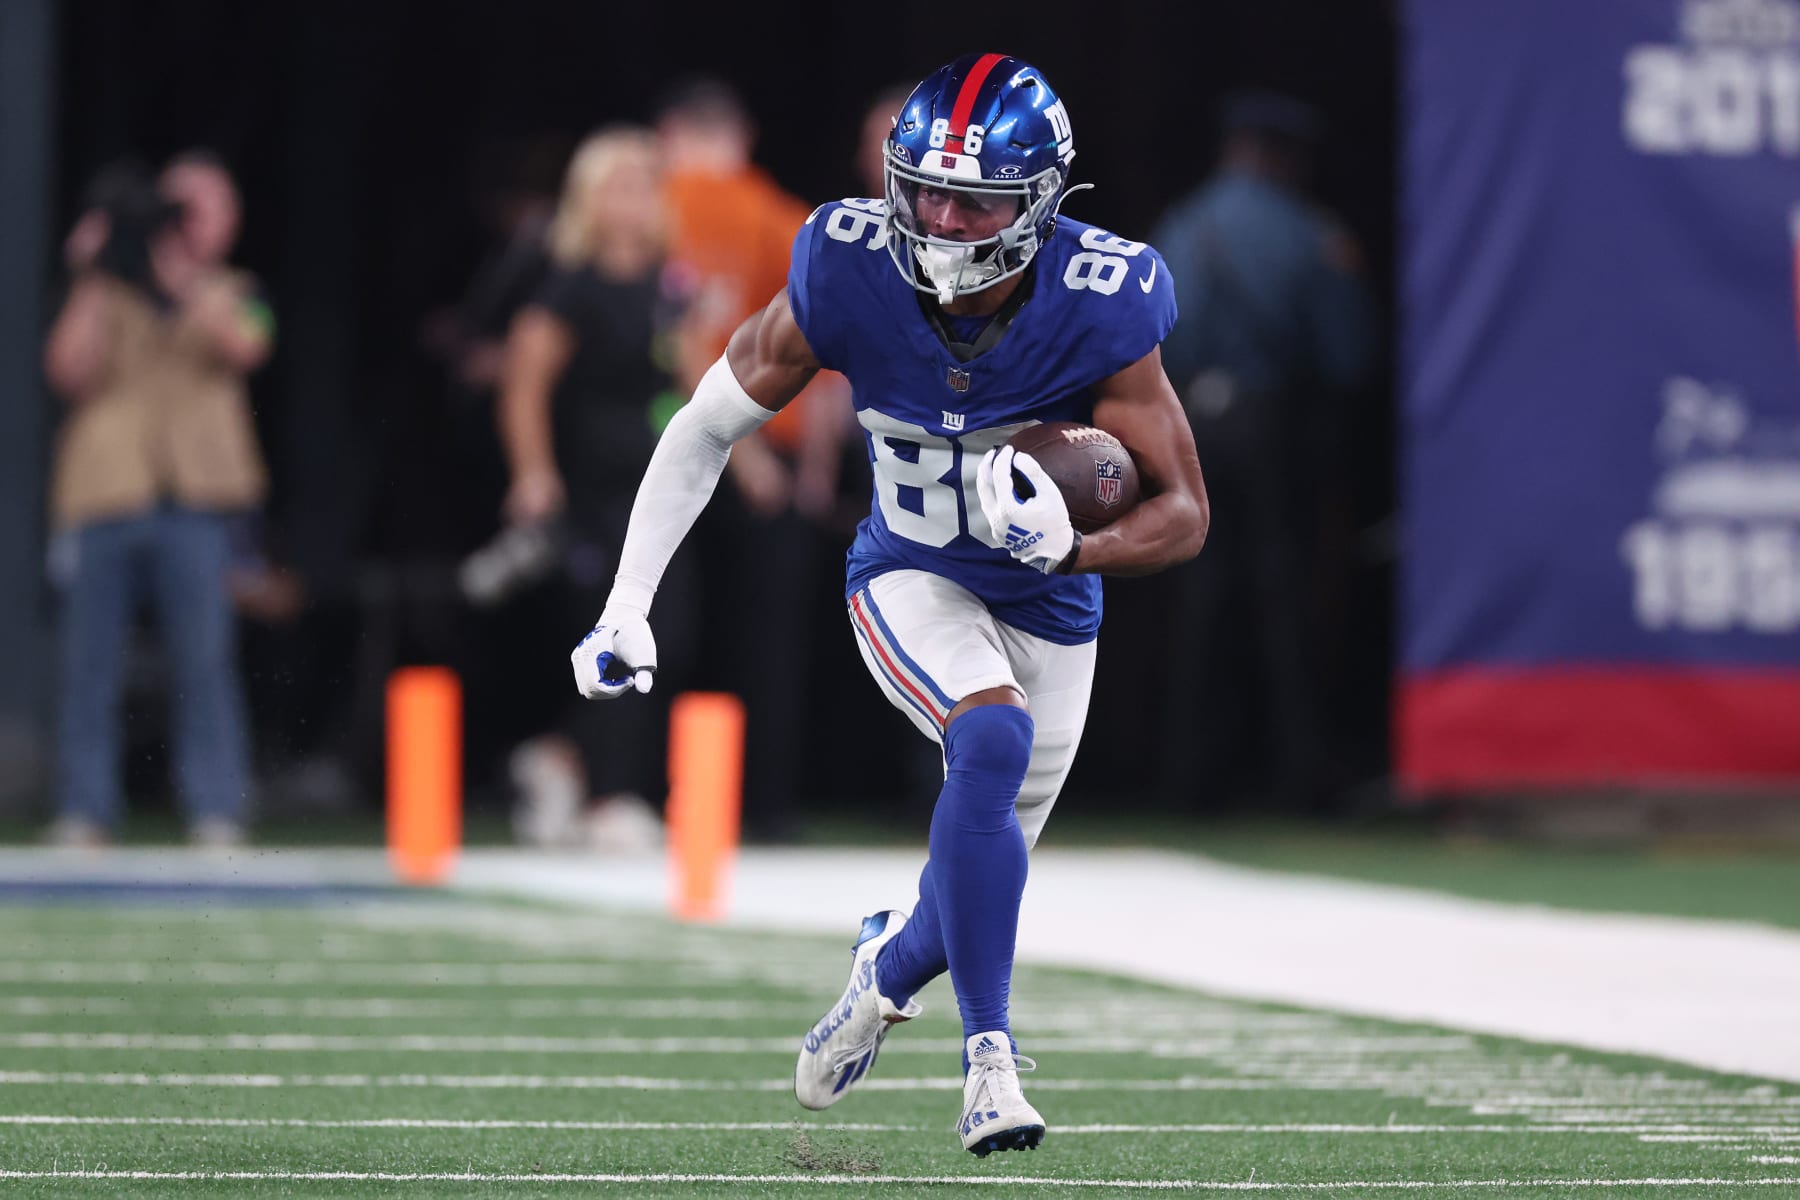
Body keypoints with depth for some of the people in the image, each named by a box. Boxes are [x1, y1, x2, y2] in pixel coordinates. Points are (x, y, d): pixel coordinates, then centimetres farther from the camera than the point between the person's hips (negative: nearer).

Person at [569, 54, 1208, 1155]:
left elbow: (1185, 514, -19)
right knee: (995, 744, -31)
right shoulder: (848, 279, -24)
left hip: (1047, 605, 2)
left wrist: (1071, 548, -39)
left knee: (985, 870, 11)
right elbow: (707, 429, -9)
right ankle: (991, 1062, -24)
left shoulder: (1098, 312, -27)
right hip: (910, 580, -2)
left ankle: (891, 964, 49)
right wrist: (628, 604, -12)